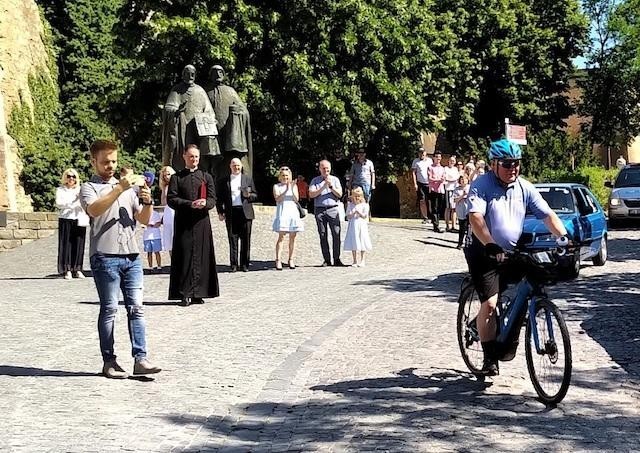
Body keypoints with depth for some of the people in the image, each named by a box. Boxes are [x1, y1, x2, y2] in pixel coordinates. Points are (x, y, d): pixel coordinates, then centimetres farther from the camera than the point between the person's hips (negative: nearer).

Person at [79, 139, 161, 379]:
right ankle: (109, 361, 4)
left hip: (132, 256, 5)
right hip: (105, 257, -5)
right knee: (109, 309, -1)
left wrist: (147, 202, -5)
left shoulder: (127, 188, 20)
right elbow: (94, 210, -18)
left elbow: (143, 219, 16)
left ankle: (140, 359, -2)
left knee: (136, 307, -1)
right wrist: (119, 189, -25)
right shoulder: (89, 188, 4)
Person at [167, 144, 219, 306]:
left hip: (202, 222, 2)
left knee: (202, 256, 0)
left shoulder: (206, 177, 14)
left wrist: (205, 203, -16)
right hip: (183, 223, -2)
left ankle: (198, 293, 6)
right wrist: (191, 204, -16)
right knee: (184, 256, -5)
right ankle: (184, 294, -4)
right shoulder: (176, 177, 7)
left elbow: (212, 198, 8)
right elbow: (171, 199, -3)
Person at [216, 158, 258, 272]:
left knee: (246, 239, 1)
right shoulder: (224, 181, 10)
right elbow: (219, 198, 9)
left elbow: (255, 195, 13)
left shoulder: (248, 179, 12)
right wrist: (220, 212, 0)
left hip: (245, 212, 1)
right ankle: (233, 264, 3)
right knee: (232, 239, -1)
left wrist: (249, 195, -9)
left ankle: (245, 264, 7)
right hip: (231, 213, 0)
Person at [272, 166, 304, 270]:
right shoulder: (276, 186, 7)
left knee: (292, 237, 2)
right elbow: (277, 199, -7)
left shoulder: (294, 186, 14)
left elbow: (296, 199, 2)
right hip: (282, 212, -3)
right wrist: (286, 190, -17)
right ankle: (278, 260, -11)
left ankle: (291, 259, 8)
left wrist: (292, 189, -11)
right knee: (281, 237, -10)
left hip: (293, 211, 3)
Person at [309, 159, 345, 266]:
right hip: (319, 210, 0)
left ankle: (336, 259, -2)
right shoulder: (315, 181, 10)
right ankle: (326, 260, 4)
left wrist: (331, 186, -8)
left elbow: (339, 194, 4)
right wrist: (323, 187, -10)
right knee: (323, 236, 1)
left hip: (333, 209, 0)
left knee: (336, 234, -7)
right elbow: (311, 194, -4)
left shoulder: (335, 179, 12)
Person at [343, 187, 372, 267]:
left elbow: (364, 216, -4)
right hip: (352, 225, 2)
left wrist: (359, 212, -19)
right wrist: (353, 213, -16)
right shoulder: (350, 205, 7)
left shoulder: (364, 205, 1)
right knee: (353, 242, 2)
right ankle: (355, 261, 10)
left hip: (361, 225, -2)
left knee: (362, 242, 0)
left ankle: (362, 260, 8)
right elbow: (348, 216, 2)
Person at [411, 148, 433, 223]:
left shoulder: (430, 160, 8)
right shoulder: (416, 161, 3)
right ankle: (425, 218, 2)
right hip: (420, 183, -1)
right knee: (422, 201, -2)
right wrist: (415, 183, -7)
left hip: (429, 183, 1)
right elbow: (413, 172, 1)